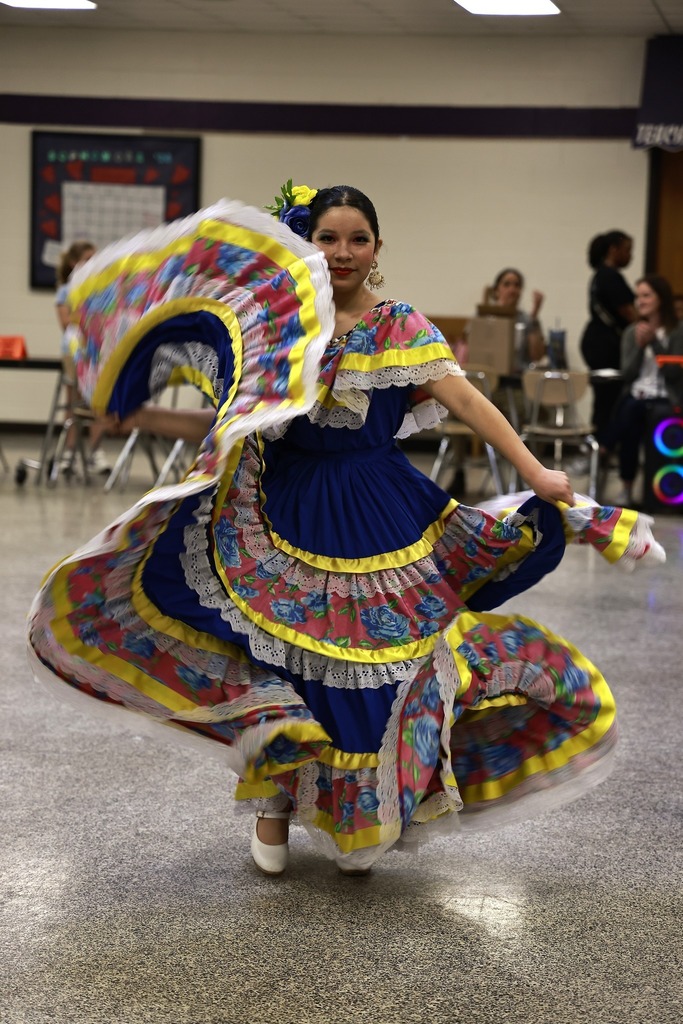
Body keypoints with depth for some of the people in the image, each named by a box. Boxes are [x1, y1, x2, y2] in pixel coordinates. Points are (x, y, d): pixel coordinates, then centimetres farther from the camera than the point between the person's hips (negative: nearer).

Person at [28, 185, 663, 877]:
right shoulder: (273, 324, 5)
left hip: (376, 515, -1)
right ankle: (274, 806, 24)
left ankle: (353, 818, 22)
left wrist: (534, 471, -23)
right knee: (284, 660, 3)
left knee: (370, 661, 1)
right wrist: (142, 418, 4)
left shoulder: (401, 328, 0)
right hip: (286, 513, 1)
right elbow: (237, 423, 9)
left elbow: (464, 399, -13)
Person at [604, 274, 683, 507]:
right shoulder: (632, 332, 13)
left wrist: (654, 342, -12)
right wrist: (639, 345, -8)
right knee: (629, 412, -32)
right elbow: (627, 375, 5)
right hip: (635, 397, 3)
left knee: (632, 410, -34)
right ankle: (626, 488, -28)